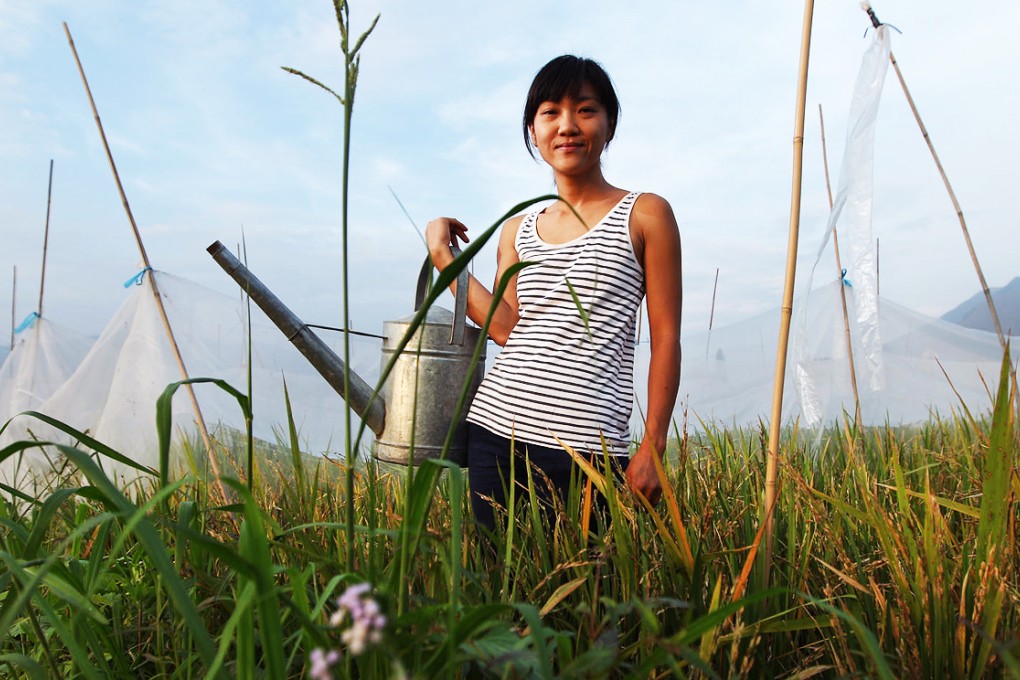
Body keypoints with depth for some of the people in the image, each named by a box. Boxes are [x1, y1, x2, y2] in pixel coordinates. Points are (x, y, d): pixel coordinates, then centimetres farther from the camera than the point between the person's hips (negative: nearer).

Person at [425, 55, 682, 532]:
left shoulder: (645, 215, 2)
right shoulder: (517, 231, 14)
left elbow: (665, 339, -1)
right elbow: (509, 328, 0)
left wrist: (653, 446, -6)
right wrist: (443, 255, 3)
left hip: (588, 444, -3)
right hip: (496, 427, 4)